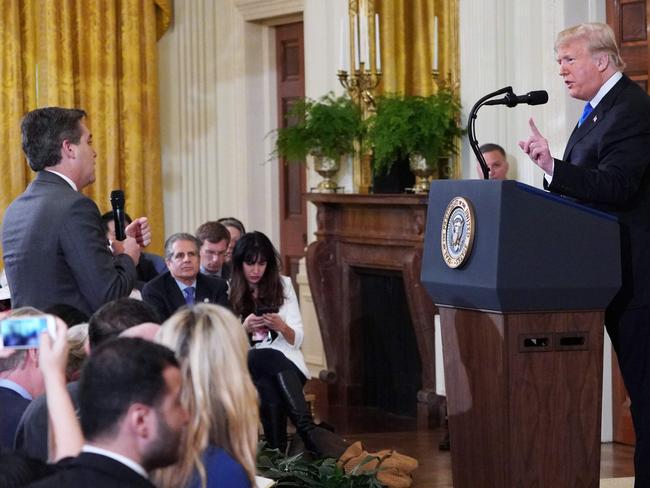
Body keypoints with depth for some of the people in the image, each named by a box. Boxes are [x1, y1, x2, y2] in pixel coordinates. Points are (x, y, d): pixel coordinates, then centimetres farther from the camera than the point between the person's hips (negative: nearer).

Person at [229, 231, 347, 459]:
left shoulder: (283, 285, 14)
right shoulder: (230, 291, 11)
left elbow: (296, 340, 10)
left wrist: (282, 327, -12)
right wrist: (244, 328, -12)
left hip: (286, 361, 1)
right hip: (247, 366, 0)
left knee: (269, 387, -36)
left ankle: (278, 453, -46)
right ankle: (308, 429, -48)